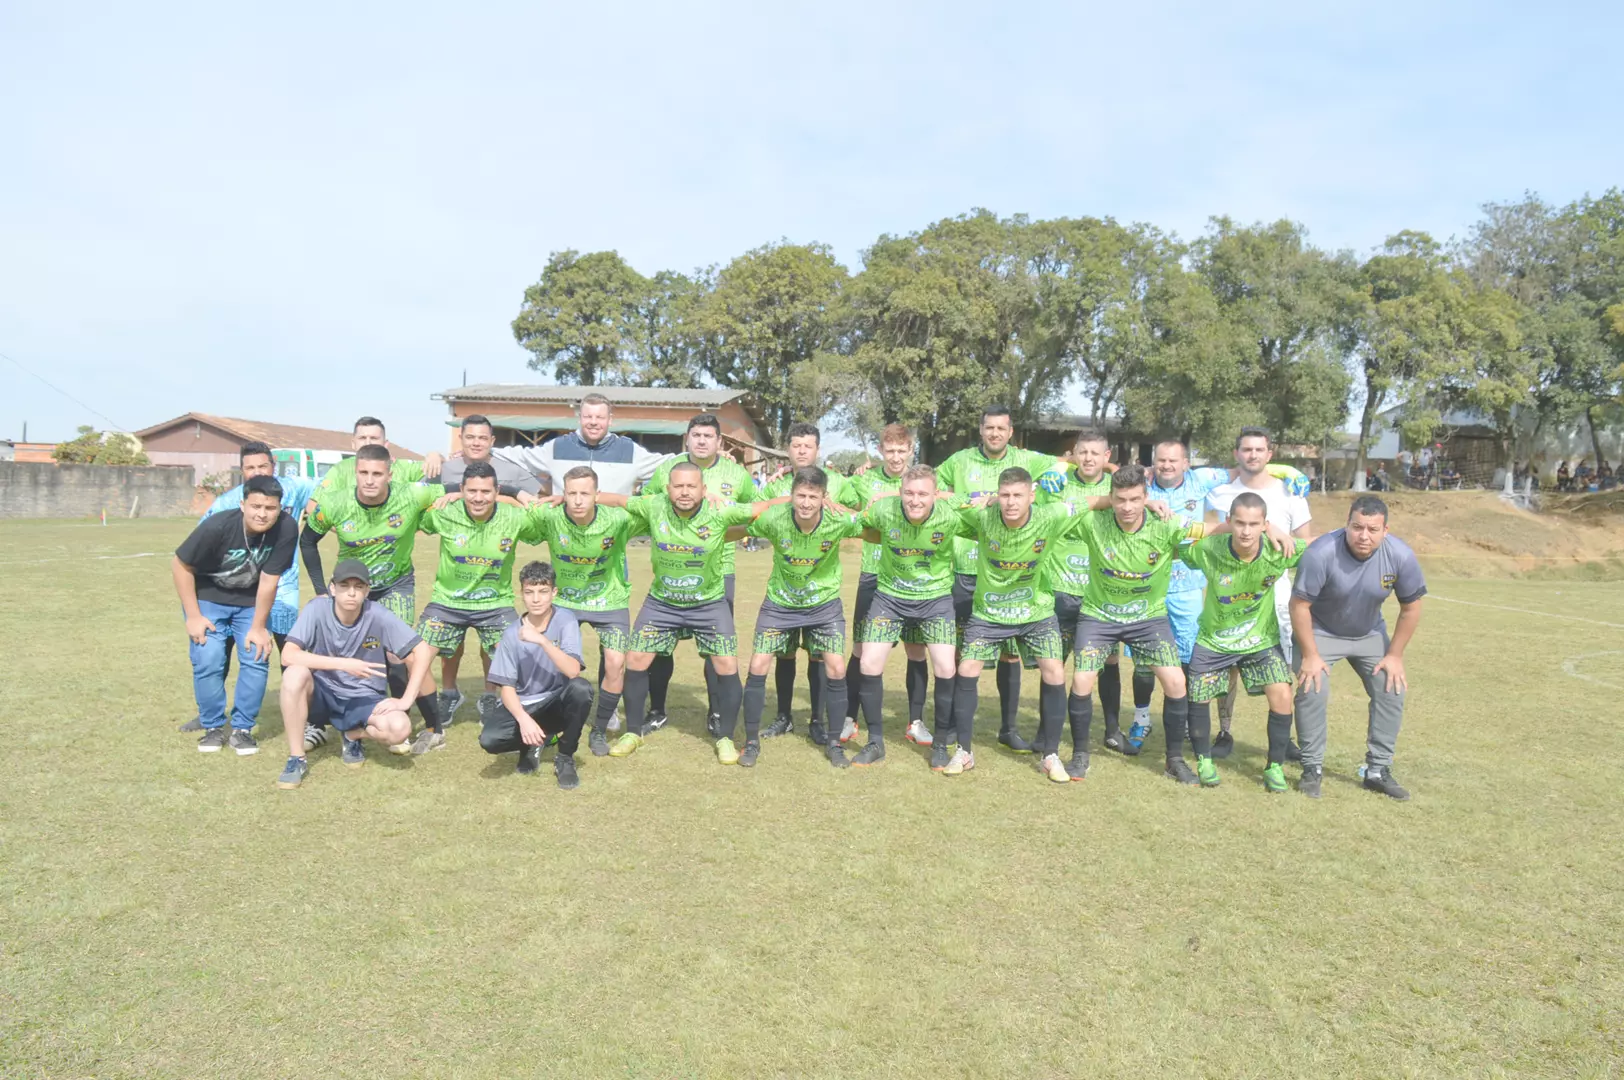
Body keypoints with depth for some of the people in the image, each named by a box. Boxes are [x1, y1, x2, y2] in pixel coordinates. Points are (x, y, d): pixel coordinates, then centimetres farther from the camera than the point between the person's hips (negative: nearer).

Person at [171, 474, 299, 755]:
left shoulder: (286, 529, -27)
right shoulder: (217, 527, -31)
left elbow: (268, 580, -19)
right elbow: (180, 565, -17)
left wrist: (258, 626, -13)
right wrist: (193, 616, -15)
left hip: (250, 602, 2)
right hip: (208, 597, -1)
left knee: (257, 659, -10)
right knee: (208, 661, -12)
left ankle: (242, 729, 6)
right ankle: (214, 727, 8)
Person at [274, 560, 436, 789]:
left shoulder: (378, 615, -17)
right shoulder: (317, 609, -17)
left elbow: (423, 652, -16)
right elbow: (288, 655, -26)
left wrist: (406, 700, -20)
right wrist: (343, 663, -34)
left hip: (365, 698, 0)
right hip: (324, 693, 0)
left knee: (399, 728, -30)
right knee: (295, 674, -33)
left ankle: (353, 735, 8)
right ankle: (296, 759, -13)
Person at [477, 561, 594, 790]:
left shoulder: (565, 619, -13)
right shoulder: (511, 634, -8)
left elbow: (573, 671, -25)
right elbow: (507, 688, -9)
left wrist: (542, 640, -36)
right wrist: (523, 719, -28)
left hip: (557, 703, -1)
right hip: (524, 706, 1)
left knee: (581, 688, -35)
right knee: (489, 739, -29)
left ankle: (565, 756, -9)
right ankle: (533, 743, 8)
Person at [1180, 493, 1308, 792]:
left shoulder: (1280, 552, -21)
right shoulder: (1207, 550, -25)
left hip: (1261, 639, 0)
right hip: (1213, 639, 0)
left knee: (1282, 696, -13)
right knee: (1197, 697, 5)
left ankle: (1275, 766, 9)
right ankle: (1204, 761, 31)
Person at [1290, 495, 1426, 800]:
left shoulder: (1401, 556, -22)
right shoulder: (1321, 553, -33)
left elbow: (1410, 608, -7)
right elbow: (1299, 605, -24)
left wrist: (1395, 655, -6)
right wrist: (1310, 655, -20)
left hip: (1370, 634, 4)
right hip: (1321, 632, -4)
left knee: (1392, 691, -3)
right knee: (1312, 692, -17)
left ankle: (1378, 770, 11)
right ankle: (1312, 768, 0)